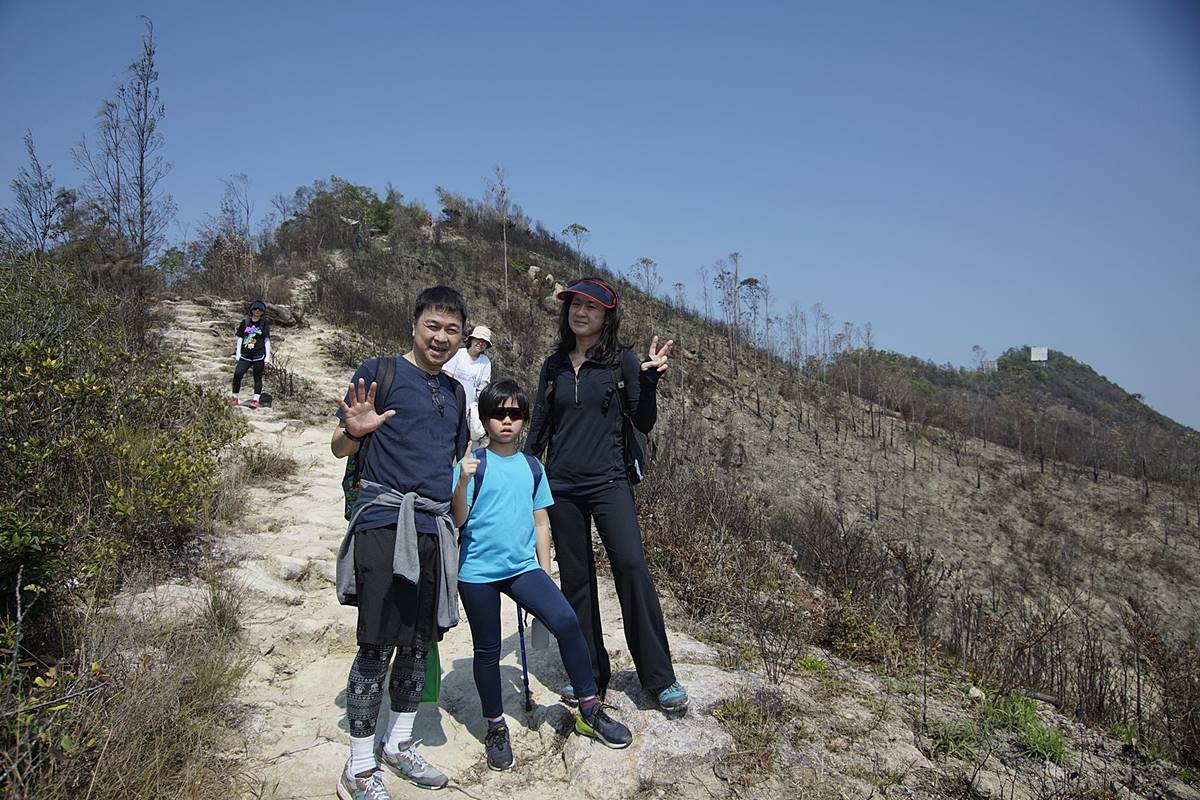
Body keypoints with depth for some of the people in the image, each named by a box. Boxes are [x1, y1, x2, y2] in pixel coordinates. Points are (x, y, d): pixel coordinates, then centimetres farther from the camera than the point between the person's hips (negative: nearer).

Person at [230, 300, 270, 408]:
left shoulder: (264, 324, 5)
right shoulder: (245, 322, 9)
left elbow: (267, 341, 5)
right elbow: (240, 338, 12)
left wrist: (267, 356, -2)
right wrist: (238, 354, 7)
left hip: (259, 355, -1)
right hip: (245, 355, 1)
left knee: (257, 378, 2)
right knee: (237, 374, -12)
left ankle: (255, 400, 9)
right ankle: (235, 397, 0)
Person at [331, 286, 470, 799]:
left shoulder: (454, 392, 19)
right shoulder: (380, 373, 0)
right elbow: (340, 448, -3)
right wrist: (354, 429, -24)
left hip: (433, 527, 6)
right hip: (384, 521, -6)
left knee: (418, 643, 12)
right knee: (378, 645, -5)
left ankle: (399, 744, 30)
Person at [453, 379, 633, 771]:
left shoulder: (531, 467, 9)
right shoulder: (473, 463, -3)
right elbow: (458, 520, -8)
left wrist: (544, 572, 10)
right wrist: (463, 482, -25)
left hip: (522, 567, 3)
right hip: (478, 570, -2)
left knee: (566, 621, -15)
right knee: (487, 650, 8)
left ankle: (590, 711, 1)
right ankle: (496, 727, 29)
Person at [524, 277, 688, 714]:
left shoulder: (621, 361, 0)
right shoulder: (553, 365, 10)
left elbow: (643, 424, -1)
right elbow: (539, 428, 15)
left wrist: (650, 378, -15)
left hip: (608, 482, -3)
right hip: (561, 486, 4)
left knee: (631, 566, -15)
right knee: (575, 579, 7)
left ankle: (660, 678, -5)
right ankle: (590, 673, 20)